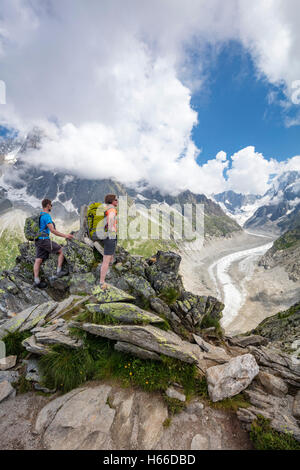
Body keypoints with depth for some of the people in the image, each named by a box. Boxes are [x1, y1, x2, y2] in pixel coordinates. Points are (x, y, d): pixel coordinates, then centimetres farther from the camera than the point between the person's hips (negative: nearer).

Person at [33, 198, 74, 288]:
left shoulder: (39, 215, 16)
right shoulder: (46, 216, -14)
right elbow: (52, 230, -20)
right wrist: (65, 236, -17)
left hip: (38, 240, 9)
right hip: (44, 240, -9)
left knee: (38, 260, 6)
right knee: (61, 251, 4)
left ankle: (36, 281, 8)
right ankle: (59, 271, 6)